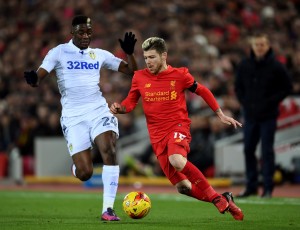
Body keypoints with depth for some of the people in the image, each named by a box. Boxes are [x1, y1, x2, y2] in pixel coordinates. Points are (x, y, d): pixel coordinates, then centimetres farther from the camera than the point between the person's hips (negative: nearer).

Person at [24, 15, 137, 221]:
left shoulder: (99, 55, 11)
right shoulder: (59, 52, 2)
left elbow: (131, 71, 13)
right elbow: (38, 78, -7)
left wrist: (129, 53, -6)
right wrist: (33, 79, -31)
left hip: (99, 111, 2)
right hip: (73, 117, -2)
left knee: (109, 150, -26)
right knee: (85, 174, -9)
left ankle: (108, 209, -22)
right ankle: (77, 166, 32)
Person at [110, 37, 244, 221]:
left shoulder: (179, 75, -3)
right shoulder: (139, 78, 3)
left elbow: (202, 91, 12)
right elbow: (130, 103, 11)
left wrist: (220, 114, 13)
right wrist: (119, 108, -12)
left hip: (178, 126, -3)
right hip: (157, 136, 3)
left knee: (177, 161, -36)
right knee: (182, 187, -3)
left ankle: (215, 196, -22)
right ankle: (223, 201, 15)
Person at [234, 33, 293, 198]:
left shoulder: (276, 66, -6)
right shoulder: (244, 65, 4)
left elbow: (287, 87, -2)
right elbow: (238, 86, 15)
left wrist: (271, 102, -10)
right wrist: (244, 102, 2)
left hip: (268, 116, -4)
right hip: (249, 115, 4)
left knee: (267, 151, -4)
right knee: (248, 149, 7)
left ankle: (268, 188, 1)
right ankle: (251, 186, 16)